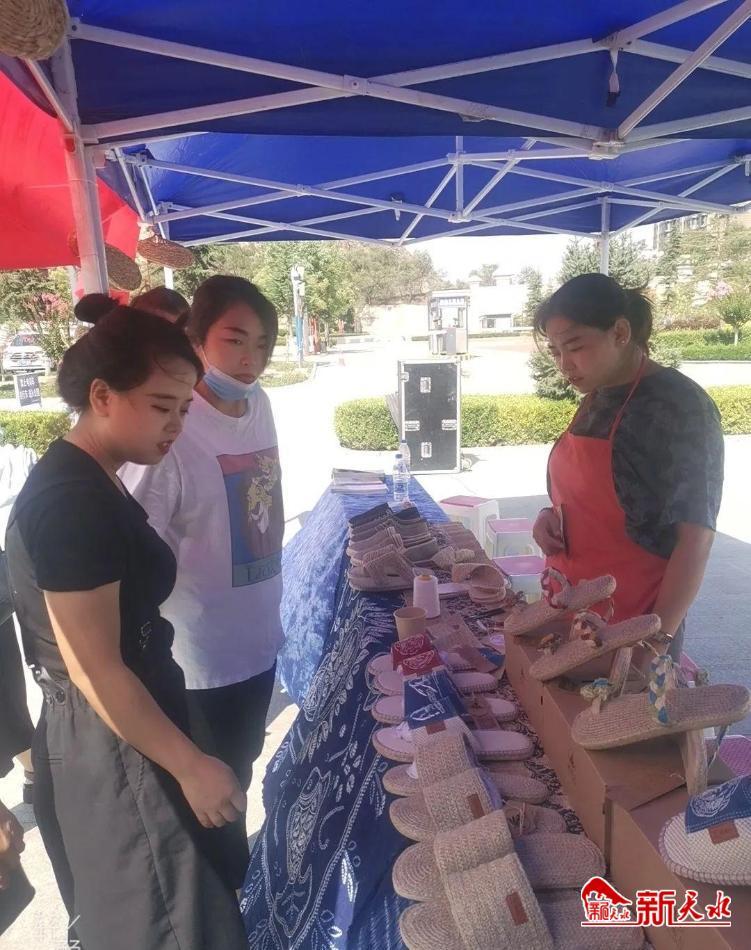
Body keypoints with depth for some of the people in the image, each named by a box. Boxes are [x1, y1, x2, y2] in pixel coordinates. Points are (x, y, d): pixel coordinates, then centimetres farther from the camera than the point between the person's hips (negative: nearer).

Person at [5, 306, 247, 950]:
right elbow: (96, 670, -25)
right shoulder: (75, 502, -26)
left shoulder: (84, 483, 5)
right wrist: (190, 765, -18)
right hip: (112, 747, -9)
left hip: (102, 736, 9)